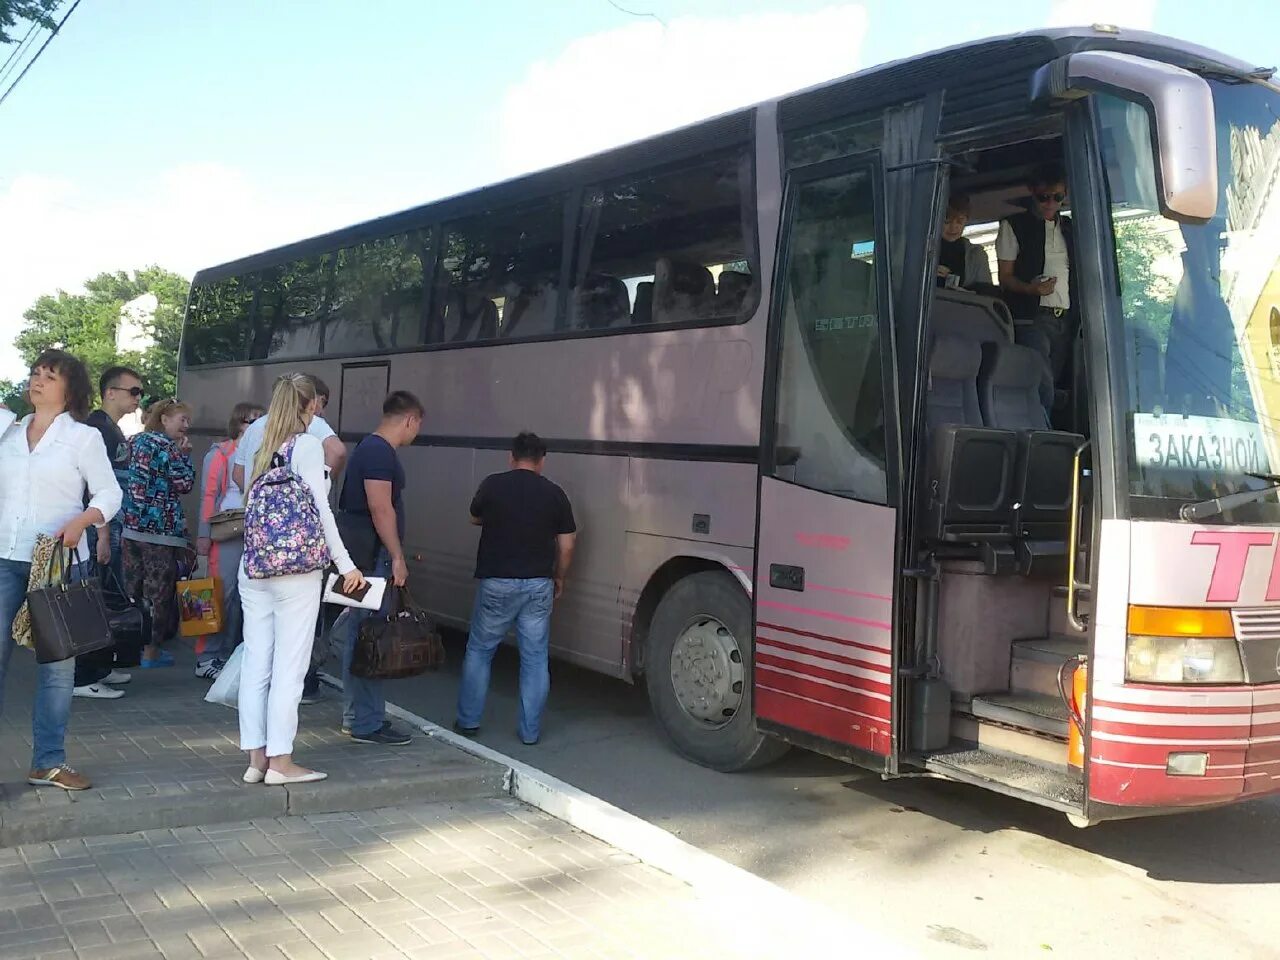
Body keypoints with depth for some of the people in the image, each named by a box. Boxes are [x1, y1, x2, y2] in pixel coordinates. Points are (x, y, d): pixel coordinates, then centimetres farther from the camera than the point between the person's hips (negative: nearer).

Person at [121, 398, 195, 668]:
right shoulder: (167, 446, -9)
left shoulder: (134, 441, 15)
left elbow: (129, 478, 17)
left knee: (133, 588, 13)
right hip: (159, 528, -8)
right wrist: (184, 455, 1)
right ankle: (152, 650, 4)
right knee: (159, 590, 0)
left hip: (131, 524, 8)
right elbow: (185, 484, -8)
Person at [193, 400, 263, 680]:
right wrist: (204, 536, -9)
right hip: (227, 534, -5)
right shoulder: (220, 454, 1)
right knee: (223, 593, -6)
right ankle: (207, 658, 2)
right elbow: (208, 496, -3)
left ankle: (232, 654, 13)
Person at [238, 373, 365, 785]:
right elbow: (320, 511, -10)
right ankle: (280, 761, 3)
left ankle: (256, 758, 14)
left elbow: (250, 507, 9)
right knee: (289, 666, 0)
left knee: (255, 663, 8)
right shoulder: (308, 445, -6)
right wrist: (346, 565, -6)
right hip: (296, 571, -6)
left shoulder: (259, 449, 12)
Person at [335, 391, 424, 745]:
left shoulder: (372, 448, 17)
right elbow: (380, 508, -21)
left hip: (367, 556, 11)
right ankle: (366, 723, -1)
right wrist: (397, 557, -18)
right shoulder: (380, 452, -15)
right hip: (371, 556, -11)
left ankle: (357, 715, 24)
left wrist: (394, 554, 23)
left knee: (360, 637, 15)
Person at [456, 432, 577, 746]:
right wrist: (559, 578, 17)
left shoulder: (492, 485, -4)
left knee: (479, 651, 15)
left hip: (497, 583, -1)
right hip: (538, 585, 1)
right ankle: (530, 731, 11)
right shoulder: (554, 494, -1)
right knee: (535, 658, 9)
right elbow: (566, 545, 2)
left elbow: (476, 519, 14)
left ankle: (468, 721, 20)